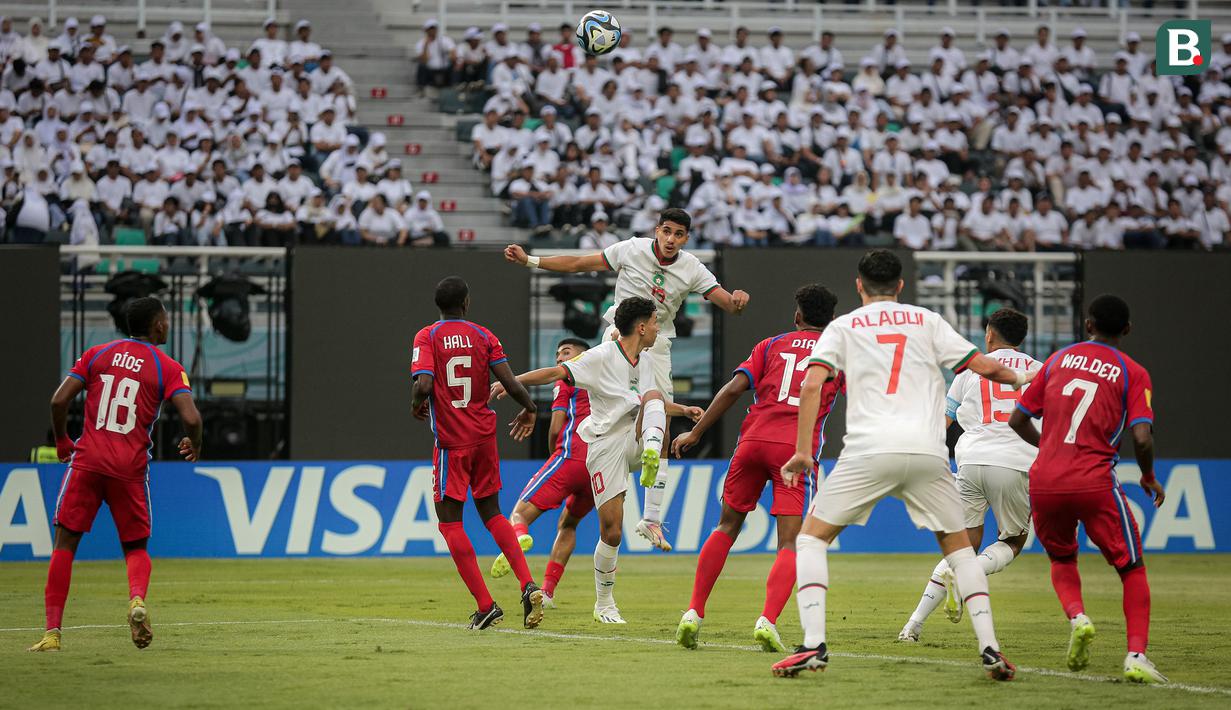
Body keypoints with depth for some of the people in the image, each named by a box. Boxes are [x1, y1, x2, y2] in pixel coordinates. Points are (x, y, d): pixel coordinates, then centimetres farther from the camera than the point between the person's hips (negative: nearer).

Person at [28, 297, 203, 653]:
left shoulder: (97, 354, 9)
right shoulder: (169, 368, 2)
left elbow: (59, 400, 0)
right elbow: (191, 418, -10)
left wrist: (62, 441, 17)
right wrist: (194, 445, 12)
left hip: (87, 460, 1)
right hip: (131, 467, -1)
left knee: (65, 543, 6)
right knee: (136, 547, 14)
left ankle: (52, 630, -3)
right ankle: (137, 597, -18)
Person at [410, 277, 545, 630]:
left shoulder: (426, 337, -5)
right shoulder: (483, 336, 2)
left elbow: (424, 385, -19)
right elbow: (509, 382, -6)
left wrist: (417, 406, 3)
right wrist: (529, 409, 13)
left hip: (452, 442, -4)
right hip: (485, 436, 4)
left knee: (450, 521, 4)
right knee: (492, 513, 18)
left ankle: (485, 605, -5)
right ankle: (528, 585, -1)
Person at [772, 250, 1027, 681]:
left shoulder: (843, 327, 14)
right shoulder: (927, 321, 17)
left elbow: (812, 385, 0)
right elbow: (983, 366, 13)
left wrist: (802, 451, 3)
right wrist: (1019, 379, 35)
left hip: (868, 451, -2)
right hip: (927, 451, 2)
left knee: (811, 537, 11)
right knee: (958, 545, 18)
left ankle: (814, 643, -7)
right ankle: (990, 648, 4)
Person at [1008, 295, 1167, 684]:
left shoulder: (1059, 359, 11)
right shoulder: (1133, 373, 1)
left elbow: (1018, 421, 14)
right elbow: (1142, 438, -10)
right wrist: (1149, 477, 9)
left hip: (1044, 481, 3)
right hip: (1094, 483, -3)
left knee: (1061, 559, 26)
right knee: (1132, 568, 11)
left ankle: (1076, 616, -4)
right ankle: (1136, 655, -7)